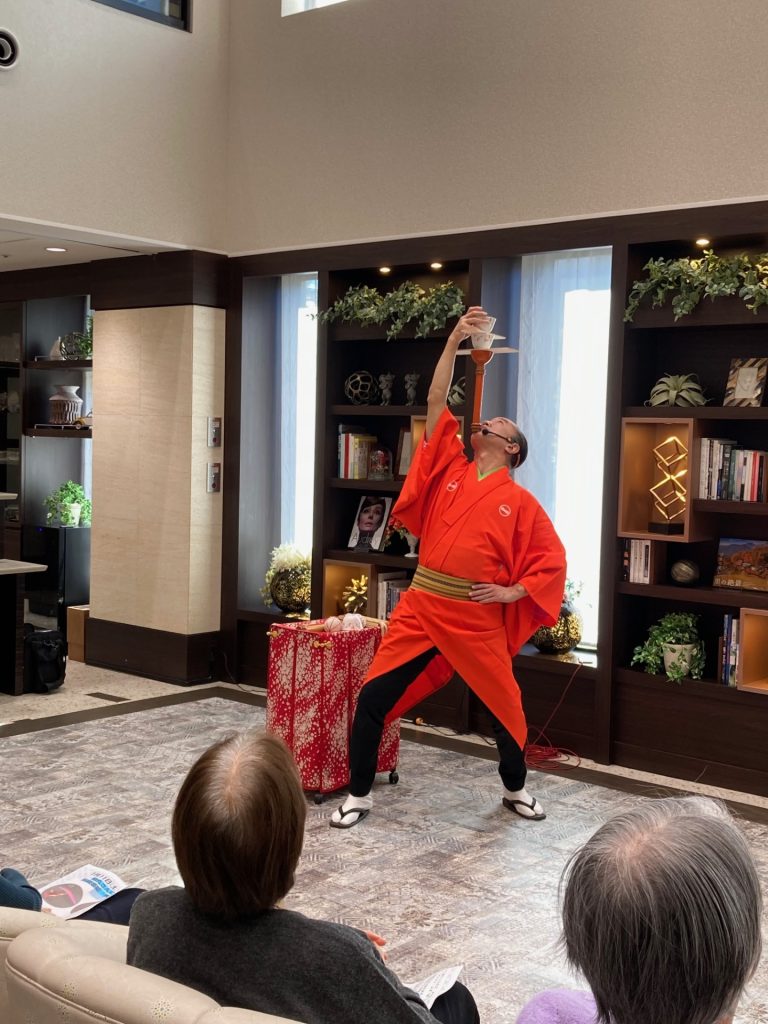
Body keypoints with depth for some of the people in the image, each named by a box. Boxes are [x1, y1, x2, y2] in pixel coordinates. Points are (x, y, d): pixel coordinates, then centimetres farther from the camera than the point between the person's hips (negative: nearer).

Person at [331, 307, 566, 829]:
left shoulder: (519, 502, 2)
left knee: (505, 705, 8)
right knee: (374, 697, -3)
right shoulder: (451, 468, 9)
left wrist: (513, 592, -5)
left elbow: (552, 560, 6)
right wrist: (454, 342, 1)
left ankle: (516, 789, 35)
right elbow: (436, 401, 5)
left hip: (478, 617, -2)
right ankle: (359, 795, 12)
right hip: (422, 605, 2)